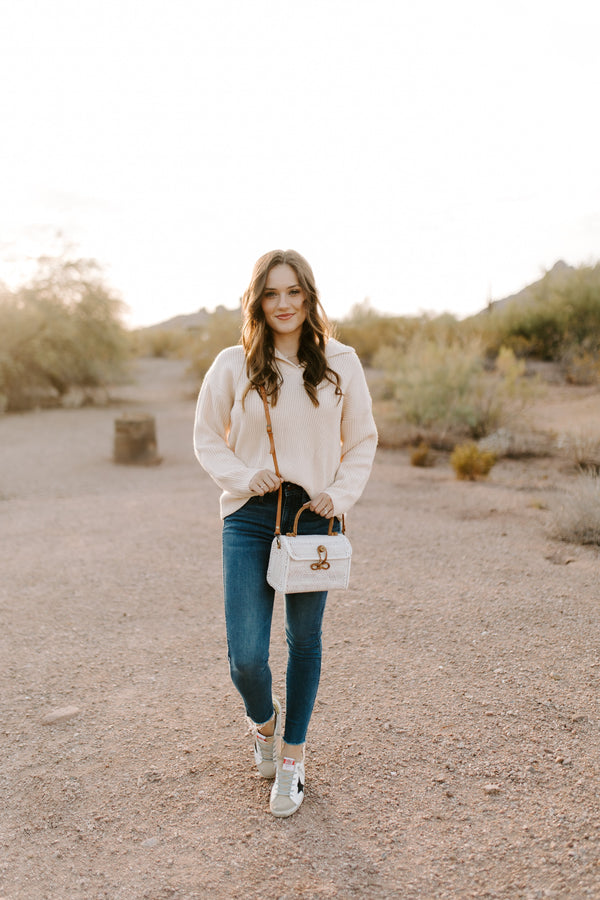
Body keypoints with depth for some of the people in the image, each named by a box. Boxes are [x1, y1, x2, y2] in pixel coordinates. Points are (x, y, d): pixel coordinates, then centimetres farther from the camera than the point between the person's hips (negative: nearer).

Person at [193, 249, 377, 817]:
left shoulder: (340, 362, 1)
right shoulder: (232, 366, -2)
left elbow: (362, 440, 9)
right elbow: (207, 439, 7)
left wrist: (340, 494, -6)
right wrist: (244, 477, -10)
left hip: (315, 516, 1)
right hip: (249, 518, -1)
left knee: (305, 643, 12)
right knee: (246, 657, -6)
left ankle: (291, 759, 35)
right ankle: (263, 721, 32)